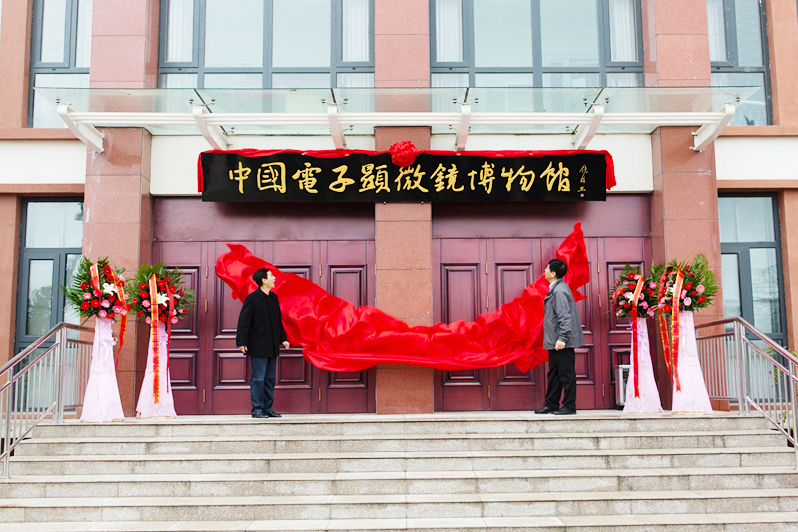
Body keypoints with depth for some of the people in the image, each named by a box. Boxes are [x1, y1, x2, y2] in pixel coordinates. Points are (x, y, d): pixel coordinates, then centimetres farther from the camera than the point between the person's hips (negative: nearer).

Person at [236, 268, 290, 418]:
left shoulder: (274, 298, 12)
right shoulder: (252, 298, -9)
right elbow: (244, 321, -9)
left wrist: (282, 338, 20)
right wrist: (241, 342, -13)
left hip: (272, 347, 7)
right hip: (258, 347, -7)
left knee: (270, 378, 10)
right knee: (258, 378, -3)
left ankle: (268, 408, 17)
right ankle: (257, 409, 4)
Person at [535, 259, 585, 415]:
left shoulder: (560, 291, -16)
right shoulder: (555, 289, 15)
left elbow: (565, 317, -21)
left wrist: (562, 339, -24)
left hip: (563, 343, -10)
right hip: (554, 342, 10)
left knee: (566, 373, -3)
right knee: (554, 373, 14)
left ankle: (569, 406, 4)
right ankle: (551, 405, 21)